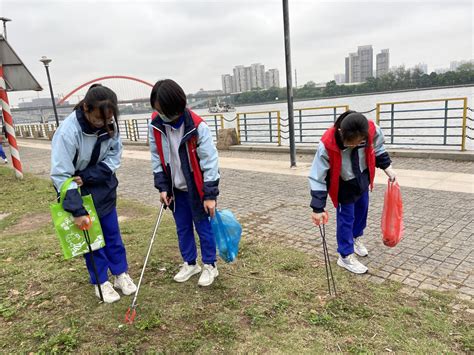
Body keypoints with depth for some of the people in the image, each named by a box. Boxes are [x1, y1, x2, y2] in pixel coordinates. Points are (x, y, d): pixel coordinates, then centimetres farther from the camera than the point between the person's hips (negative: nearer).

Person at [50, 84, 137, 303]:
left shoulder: (110, 124, -16)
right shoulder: (68, 131, -29)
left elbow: (114, 155, -9)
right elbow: (60, 175, -28)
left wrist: (87, 177, -22)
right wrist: (77, 211, -30)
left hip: (102, 185, 4)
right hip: (77, 189, -4)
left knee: (112, 231, 11)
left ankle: (121, 273, 27)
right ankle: (101, 281, 22)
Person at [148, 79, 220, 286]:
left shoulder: (197, 126, -23)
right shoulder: (155, 124, -8)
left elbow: (209, 160, -19)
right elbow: (156, 158, 2)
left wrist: (210, 194, -18)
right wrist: (162, 186, -1)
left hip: (196, 188, -4)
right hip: (175, 188, 5)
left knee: (203, 226, 7)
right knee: (182, 228, 15)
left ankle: (210, 265, 25)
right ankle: (189, 263, 34)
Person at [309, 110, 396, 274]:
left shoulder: (372, 131, -30)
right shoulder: (327, 145, -40)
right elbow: (318, 177, -31)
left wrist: (387, 167, -5)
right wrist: (318, 208, -29)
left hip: (362, 178, 5)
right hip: (343, 184, -5)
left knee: (362, 210, 22)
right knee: (346, 218, 2)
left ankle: (356, 238, 51)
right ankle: (346, 256, 21)